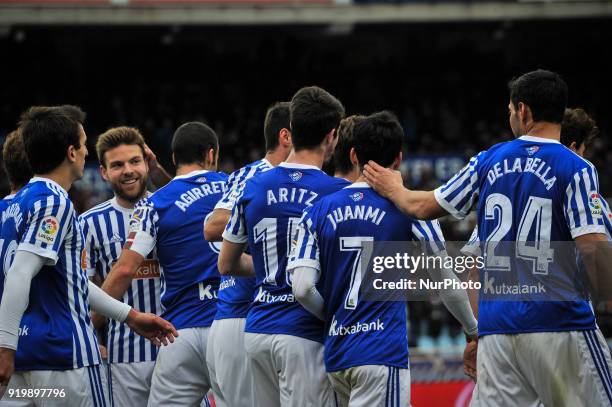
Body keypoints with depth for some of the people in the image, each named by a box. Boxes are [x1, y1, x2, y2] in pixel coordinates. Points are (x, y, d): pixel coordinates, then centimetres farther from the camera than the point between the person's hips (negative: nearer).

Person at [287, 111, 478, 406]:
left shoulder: (319, 210, 7)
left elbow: (302, 288, -2)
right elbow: (446, 282, 7)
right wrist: (473, 330, 23)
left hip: (336, 352, 5)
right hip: (382, 353, -5)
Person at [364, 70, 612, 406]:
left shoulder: (488, 161, 9)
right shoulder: (575, 170, -5)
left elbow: (424, 207, 20)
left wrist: (395, 190, 41)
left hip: (496, 329, 4)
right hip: (560, 327, -4)